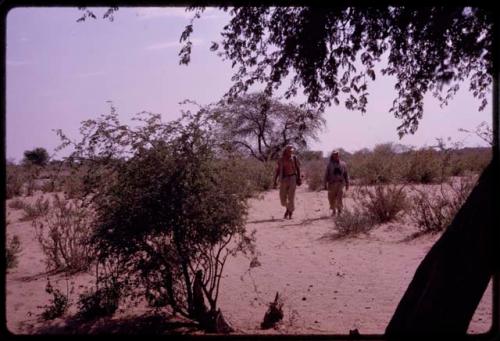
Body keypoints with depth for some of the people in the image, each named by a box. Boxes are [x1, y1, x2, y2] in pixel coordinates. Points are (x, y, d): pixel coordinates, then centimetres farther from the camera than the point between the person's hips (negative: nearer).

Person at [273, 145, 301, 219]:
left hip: (292, 178, -1)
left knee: (291, 196, -6)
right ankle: (288, 208, 31)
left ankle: (290, 212, 8)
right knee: (282, 196, 3)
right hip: (284, 179, 1)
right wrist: (275, 181, -1)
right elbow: (277, 170, 4)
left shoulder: (294, 158, 1)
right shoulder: (281, 159, 1)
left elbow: (298, 168, 5)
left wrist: (298, 179, -2)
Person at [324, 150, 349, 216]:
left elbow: (346, 174, 13)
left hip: (340, 183, 0)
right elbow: (326, 175, 3)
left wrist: (347, 183, 11)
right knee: (332, 198, 4)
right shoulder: (330, 165, 2)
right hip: (332, 183, 0)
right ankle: (333, 210, 21)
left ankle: (339, 209, 3)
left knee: (339, 198, -10)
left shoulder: (343, 164, 7)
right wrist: (325, 184, -1)